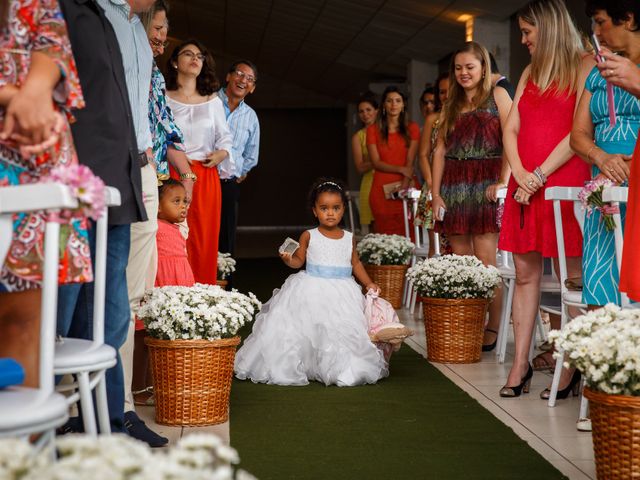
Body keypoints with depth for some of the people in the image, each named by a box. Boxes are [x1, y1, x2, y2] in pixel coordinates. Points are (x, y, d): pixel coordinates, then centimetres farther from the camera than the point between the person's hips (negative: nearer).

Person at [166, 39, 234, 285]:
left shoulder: (213, 101, 17)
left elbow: (225, 136, 20)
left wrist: (221, 154, 0)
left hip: (206, 179, 3)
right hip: (171, 176, -3)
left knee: (203, 241, 0)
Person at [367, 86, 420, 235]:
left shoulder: (412, 128, 10)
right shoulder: (373, 130, 10)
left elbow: (411, 161, 0)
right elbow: (376, 162, 1)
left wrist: (404, 187, -13)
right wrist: (401, 169, -12)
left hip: (407, 188, 0)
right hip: (383, 190, 0)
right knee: (386, 235, -4)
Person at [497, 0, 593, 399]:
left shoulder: (584, 66, -1)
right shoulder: (530, 73, 19)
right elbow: (511, 129, 14)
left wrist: (540, 175, -13)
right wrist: (520, 174, -3)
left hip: (564, 181, -6)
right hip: (525, 184, 7)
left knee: (571, 276, -3)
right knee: (525, 273, 5)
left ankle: (571, 368, 2)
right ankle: (521, 364, 10)